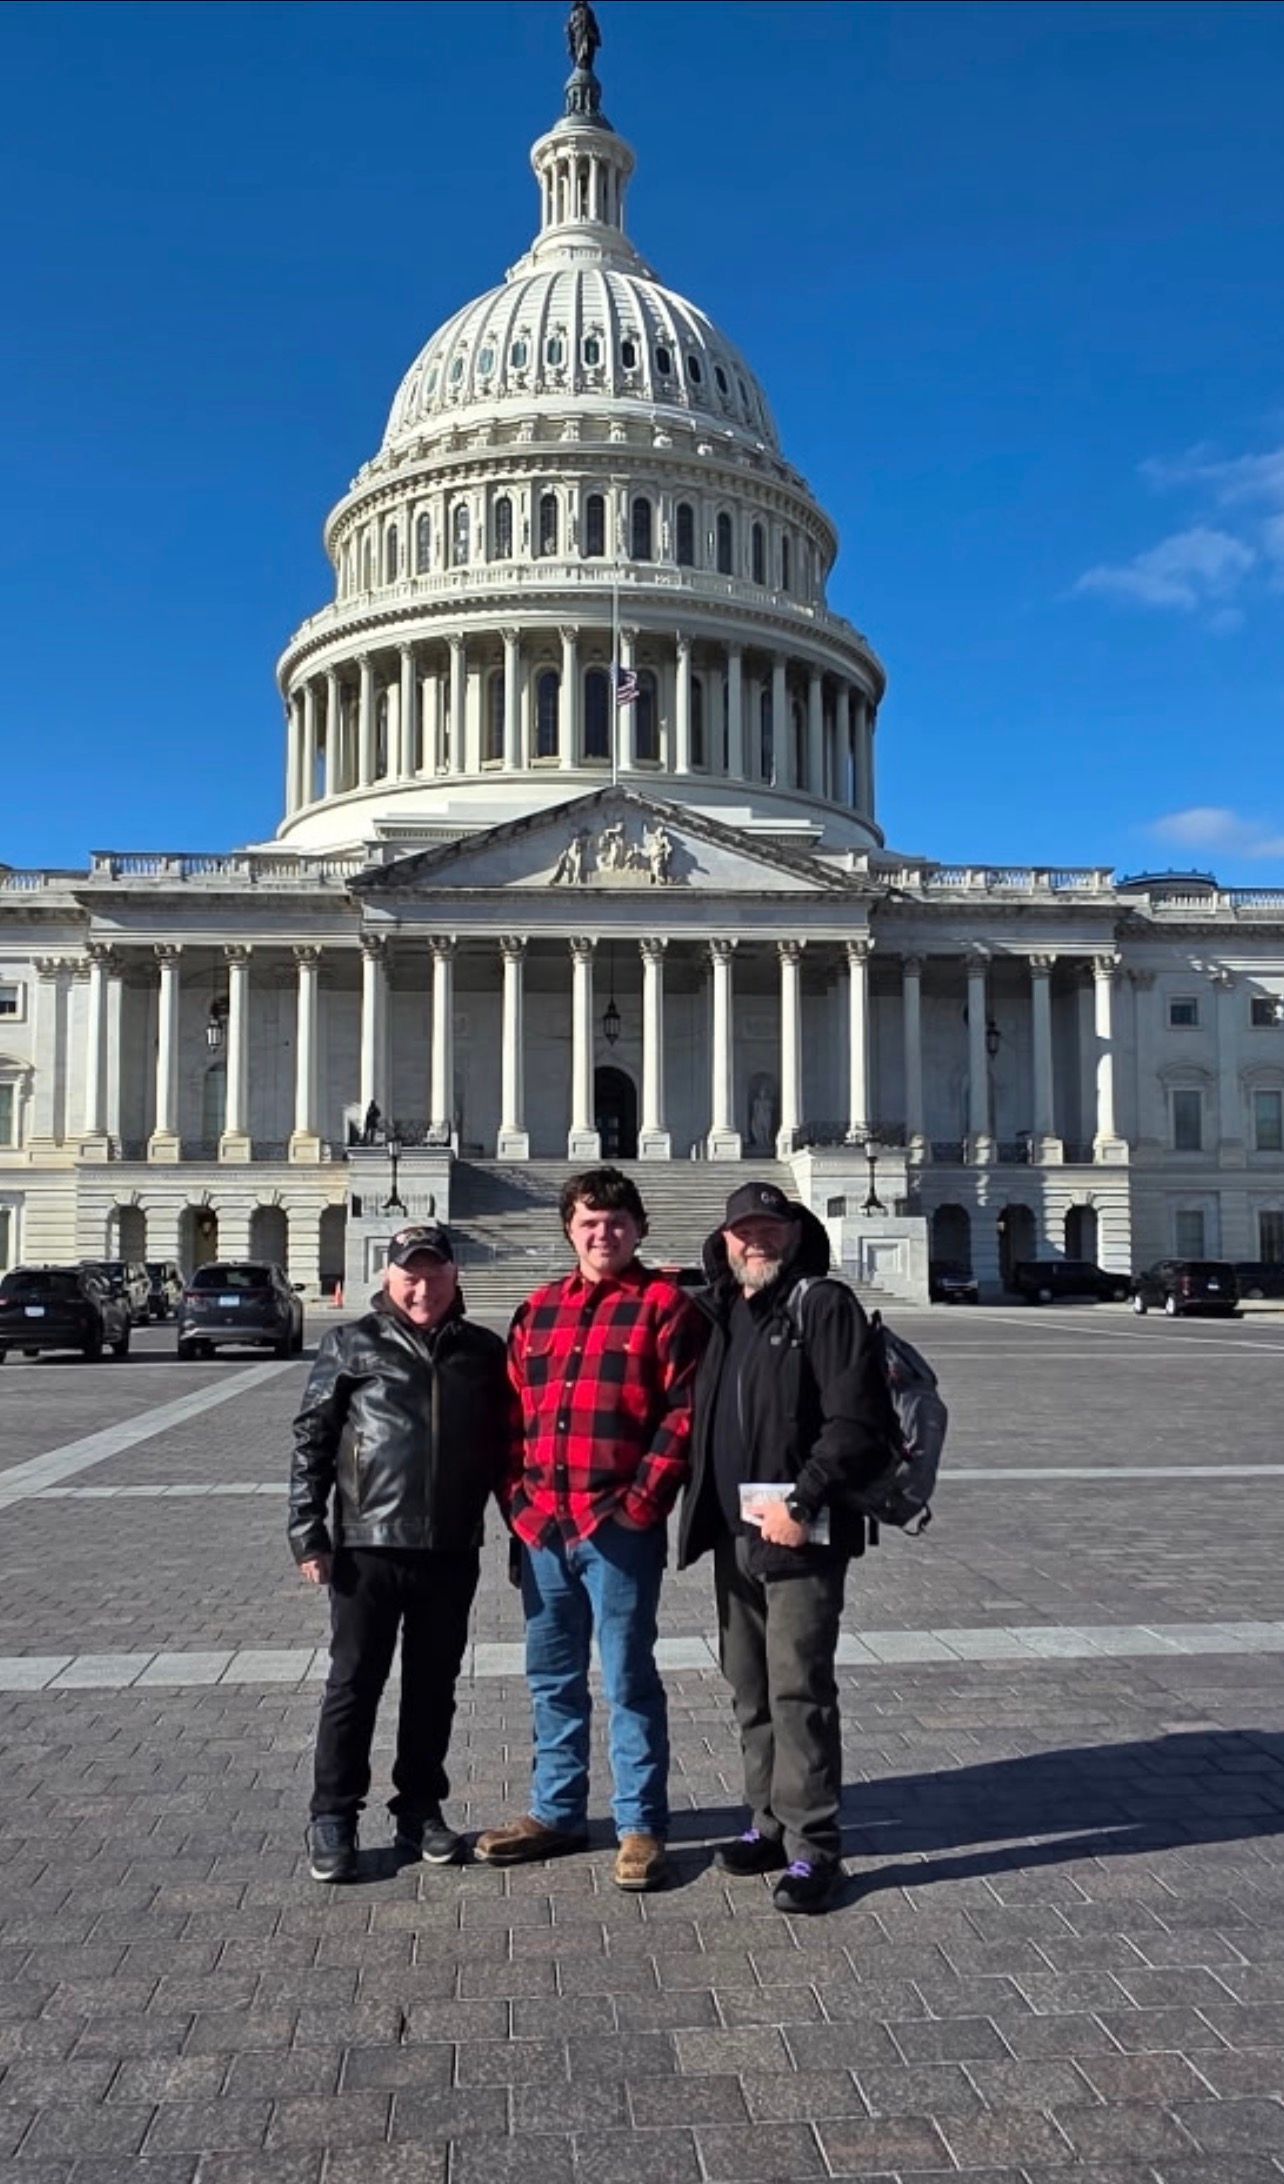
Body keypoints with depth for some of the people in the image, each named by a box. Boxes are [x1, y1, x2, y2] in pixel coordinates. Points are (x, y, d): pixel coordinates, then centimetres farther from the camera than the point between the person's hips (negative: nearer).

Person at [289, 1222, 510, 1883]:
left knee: (433, 1688, 13)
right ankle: (333, 1818, 19)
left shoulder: (484, 1352, 7)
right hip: (367, 1548, -2)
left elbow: (503, 1448, 12)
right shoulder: (352, 1346, 0)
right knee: (353, 1686, 6)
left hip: (452, 1552, 3)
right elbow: (311, 1441, -1)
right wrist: (308, 1534, -5)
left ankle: (420, 1810, 28)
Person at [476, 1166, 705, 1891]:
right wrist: (520, 1495, 5)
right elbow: (514, 1410, 15)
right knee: (553, 1679, 17)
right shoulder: (538, 1310, 13)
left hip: (620, 1526, -6)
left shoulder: (664, 1303, -5)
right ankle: (557, 1812, 32)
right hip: (543, 1525, 6)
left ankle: (642, 1825, 18)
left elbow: (685, 1410, -10)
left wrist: (643, 1499, -15)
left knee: (629, 1679, 4)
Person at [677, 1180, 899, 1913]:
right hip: (732, 1532, 7)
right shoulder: (715, 1314, 14)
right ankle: (771, 1822, 29)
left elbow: (858, 1422, -15)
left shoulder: (825, 1306, -8)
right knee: (751, 1687, 15)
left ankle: (813, 1844, 8)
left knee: (799, 1689, -4)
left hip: (800, 1534, -7)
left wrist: (803, 1502, -20)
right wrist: (703, 1512, 12)